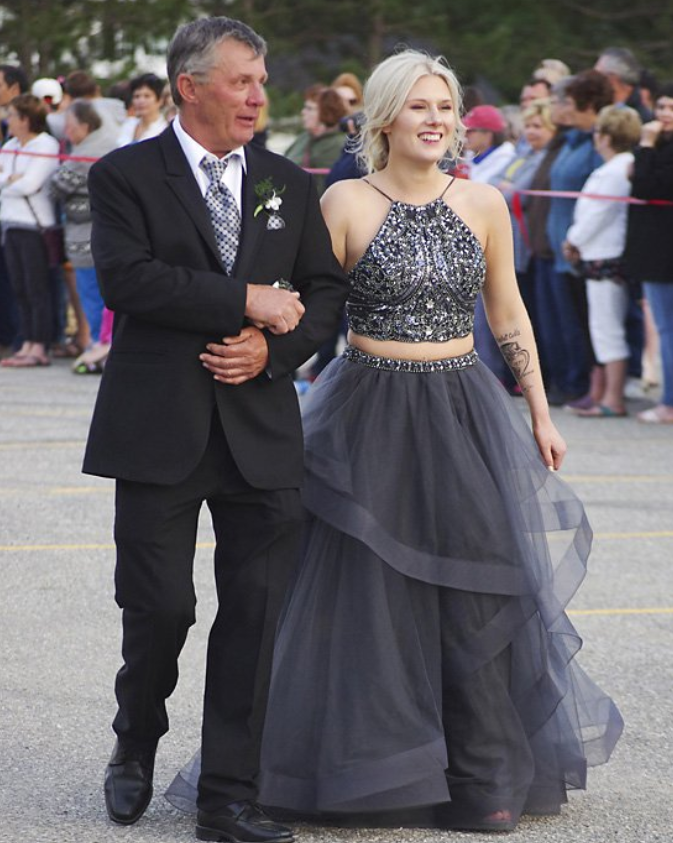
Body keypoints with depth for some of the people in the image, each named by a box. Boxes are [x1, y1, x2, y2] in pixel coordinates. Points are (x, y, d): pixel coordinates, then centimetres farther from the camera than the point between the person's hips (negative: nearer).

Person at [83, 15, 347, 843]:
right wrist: (244, 299, -16)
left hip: (260, 426, 4)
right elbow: (126, 277, -16)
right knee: (159, 607, -1)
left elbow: (324, 290, 11)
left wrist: (272, 348, -8)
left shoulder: (288, 184, 12)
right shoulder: (125, 176, -1)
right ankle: (135, 747, 28)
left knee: (254, 612, 0)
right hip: (158, 426, -3)